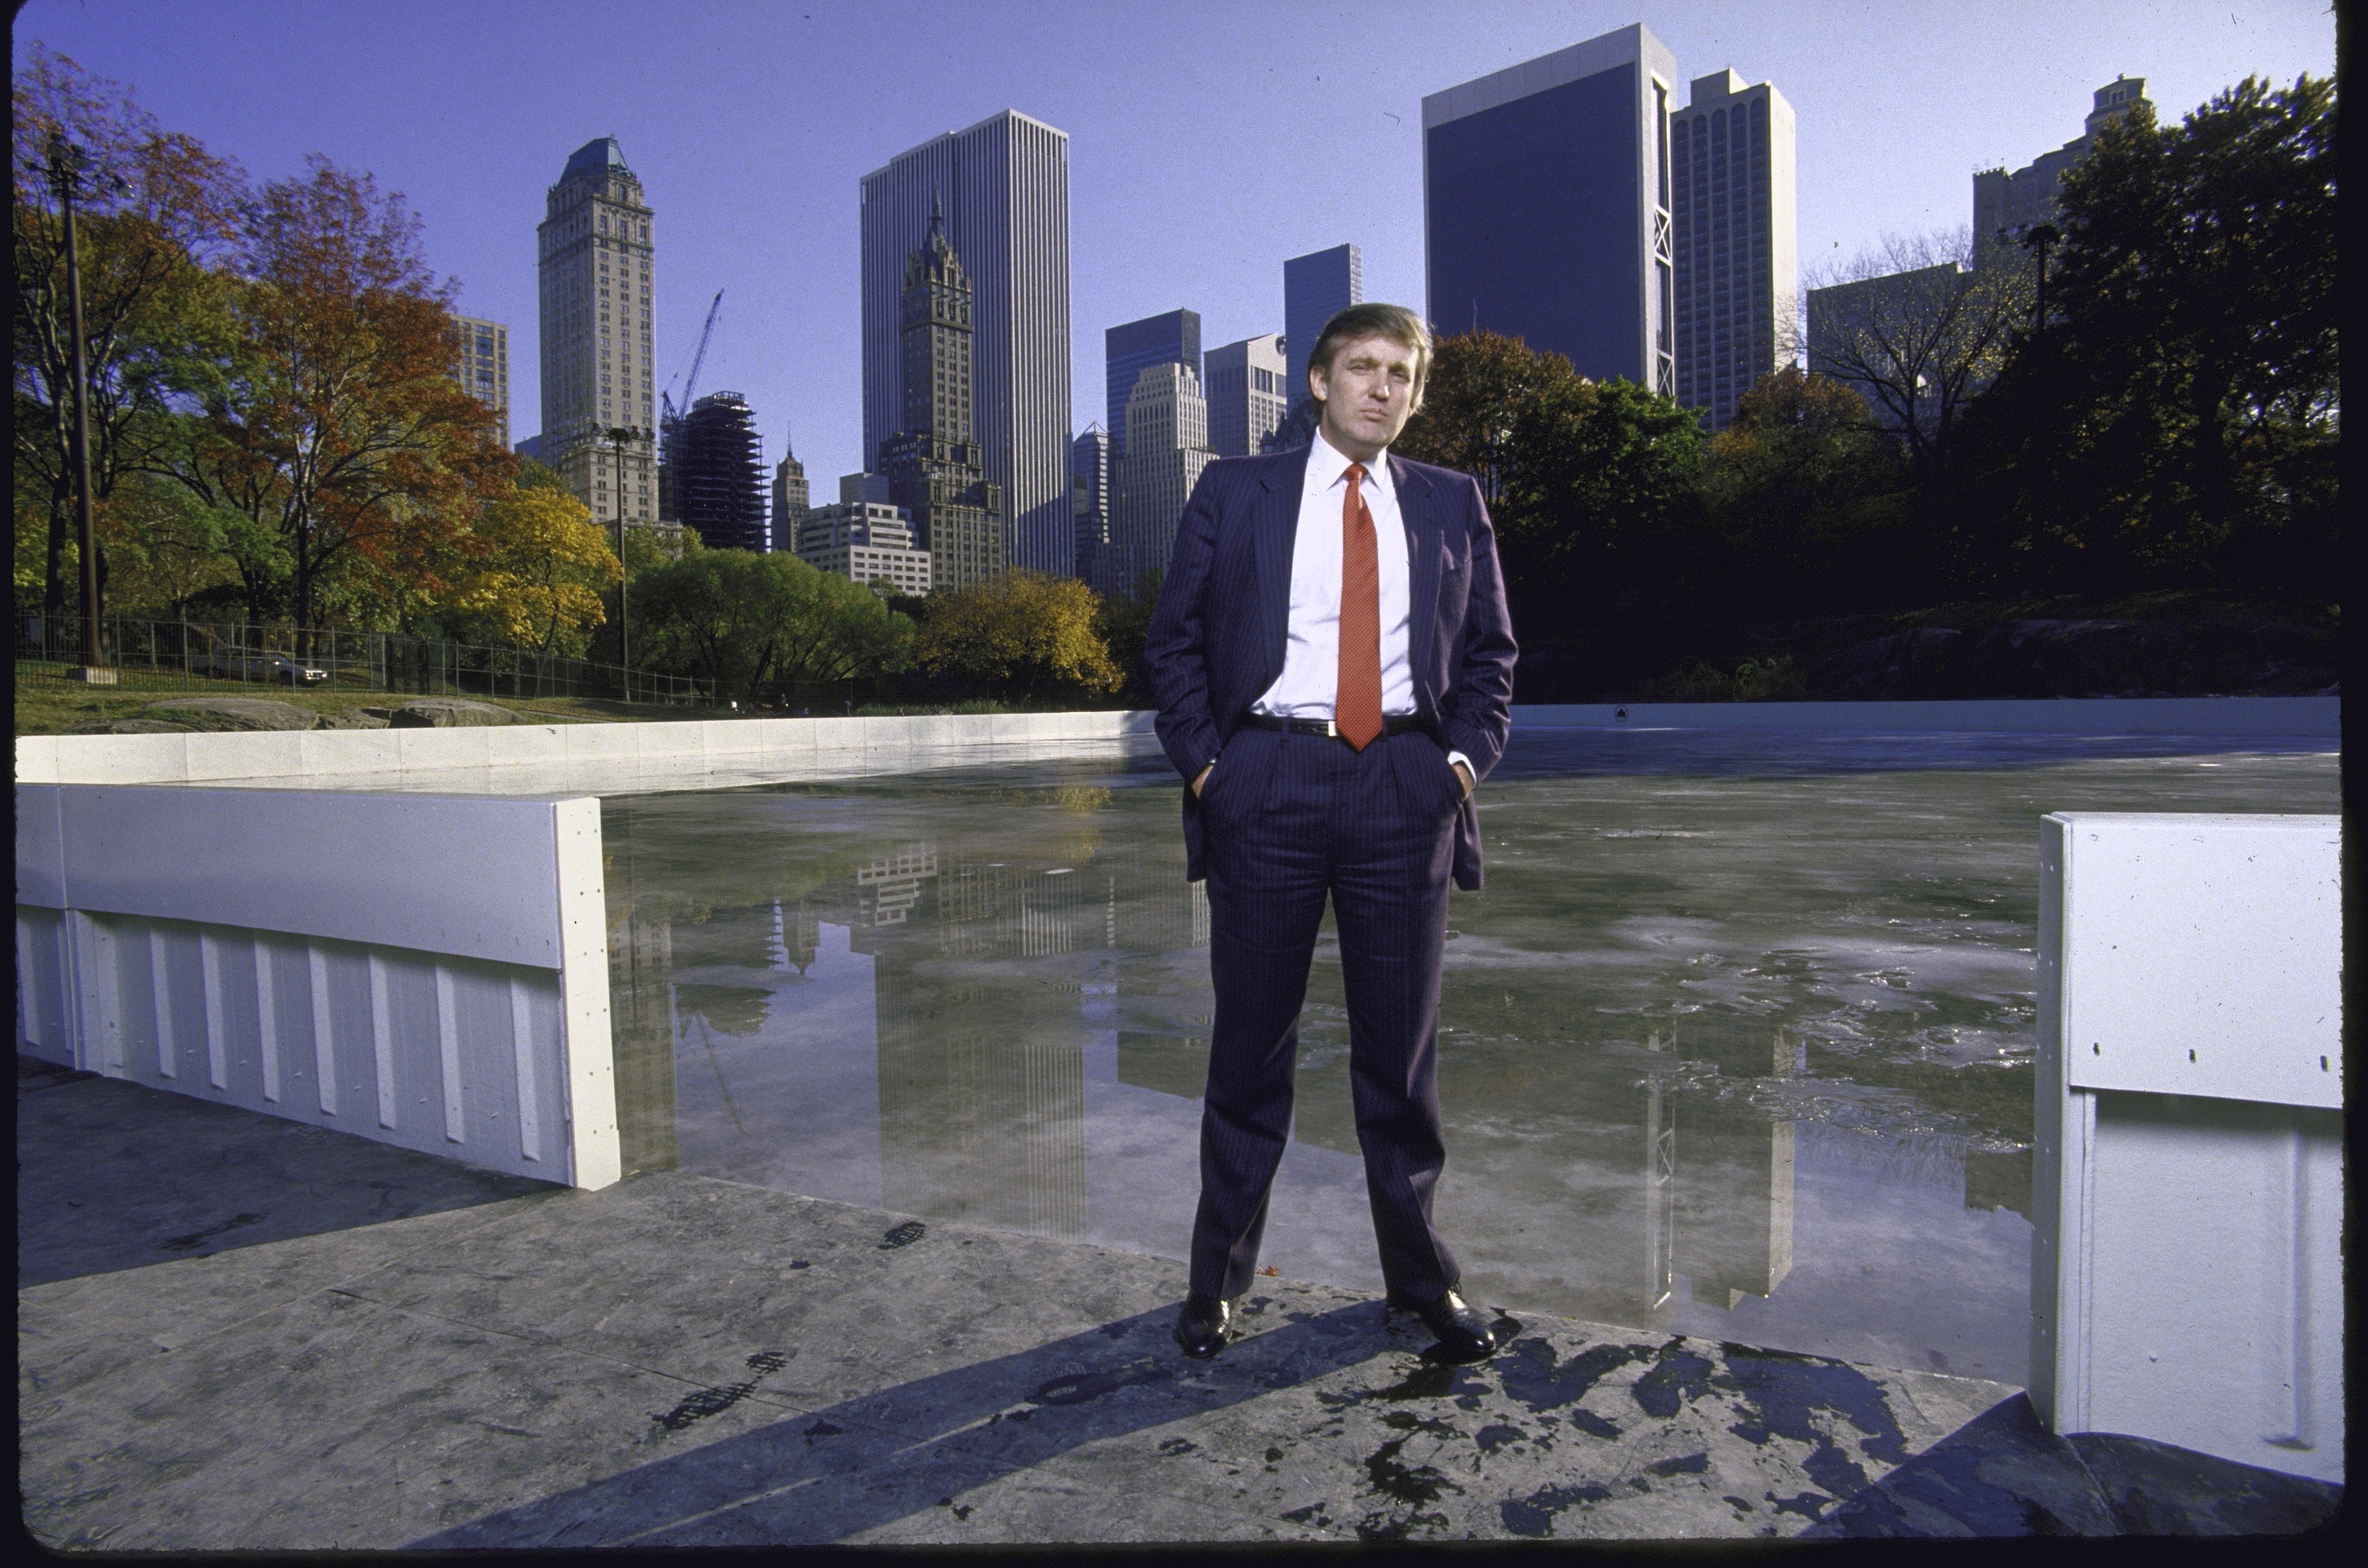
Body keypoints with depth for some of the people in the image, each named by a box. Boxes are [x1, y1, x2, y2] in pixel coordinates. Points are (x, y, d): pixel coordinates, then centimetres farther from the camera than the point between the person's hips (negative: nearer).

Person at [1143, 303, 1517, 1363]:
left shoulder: (1452, 505, 14)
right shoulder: (1234, 492, 9)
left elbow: (1490, 650, 16)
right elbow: (1173, 640, 7)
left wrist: (1466, 757, 1)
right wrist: (1202, 762, -4)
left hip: (1405, 791, 2)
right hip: (1267, 781, -1)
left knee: (1401, 1045, 9)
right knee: (1251, 1044, 6)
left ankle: (1421, 1276, 27)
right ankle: (1218, 1276, 24)